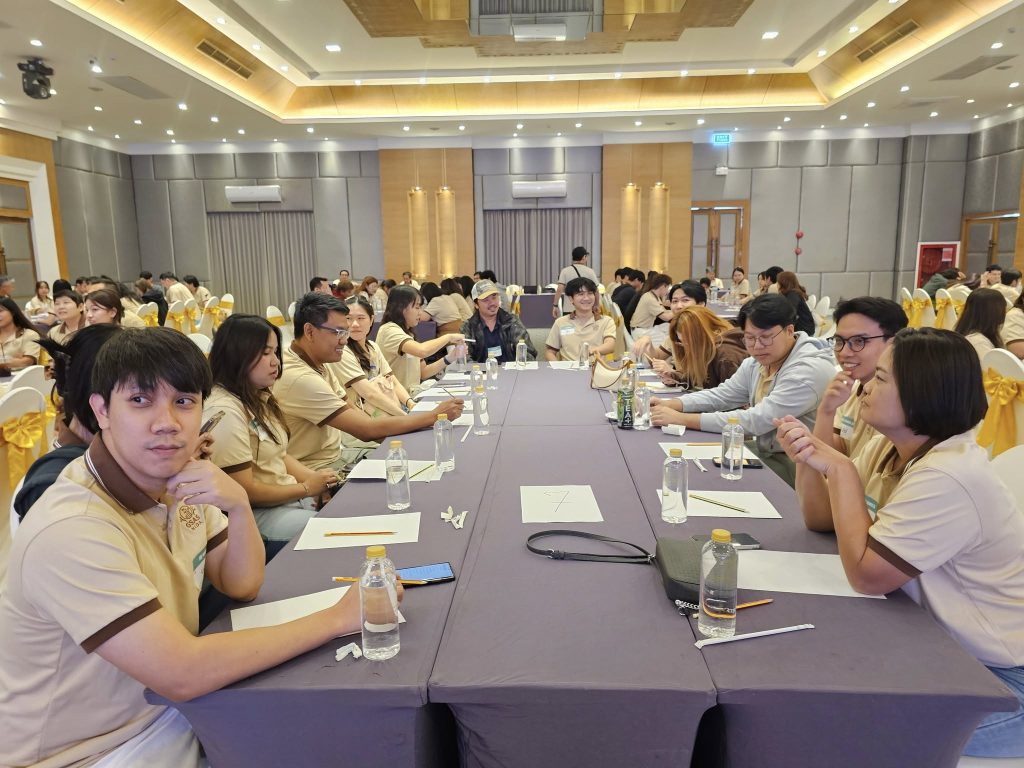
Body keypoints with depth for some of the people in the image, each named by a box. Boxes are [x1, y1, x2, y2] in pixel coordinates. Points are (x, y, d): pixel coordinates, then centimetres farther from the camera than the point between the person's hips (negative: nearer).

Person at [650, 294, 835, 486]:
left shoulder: (810, 369, -23)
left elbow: (756, 421, -28)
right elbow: (721, 395, 7)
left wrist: (682, 419, -28)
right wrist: (670, 404, -12)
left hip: (796, 468, -7)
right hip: (764, 455, 7)